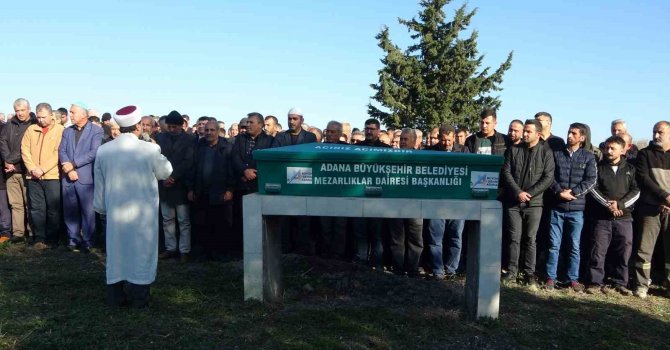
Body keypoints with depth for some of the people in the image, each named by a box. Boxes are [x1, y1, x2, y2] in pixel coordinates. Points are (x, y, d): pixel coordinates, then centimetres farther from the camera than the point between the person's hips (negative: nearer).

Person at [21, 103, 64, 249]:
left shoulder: (60, 130, -2)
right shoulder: (31, 130, 11)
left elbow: (58, 153, -9)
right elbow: (25, 151, 7)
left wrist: (42, 169, -14)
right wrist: (33, 168, -7)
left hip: (52, 176, -4)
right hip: (33, 176, 4)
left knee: (53, 209, 0)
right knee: (36, 208, 6)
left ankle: (52, 239, 10)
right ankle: (39, 239, 13)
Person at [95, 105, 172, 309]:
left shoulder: (103, 150, -4)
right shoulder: (150, 149, -17)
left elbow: (99, 185, 5)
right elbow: (165, 172, 0)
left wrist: (101, 207, 18)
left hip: (115, 213, 4)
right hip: (143, 214, -4)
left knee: (115, 251, 15)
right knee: (141, 253, 8)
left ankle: (115, 298, 24)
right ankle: (139, 298, 16)